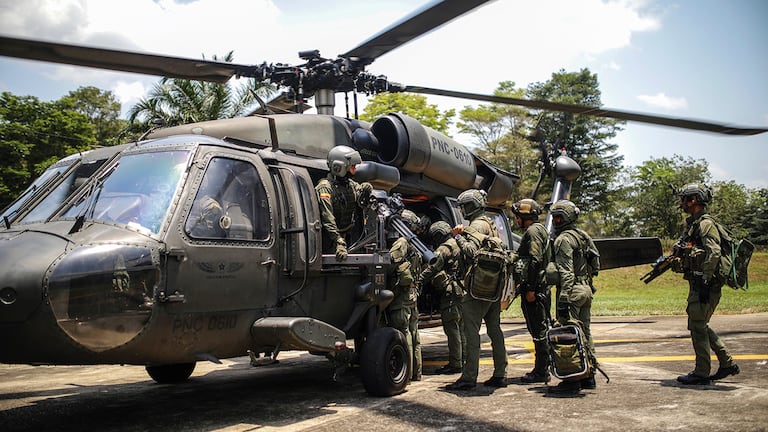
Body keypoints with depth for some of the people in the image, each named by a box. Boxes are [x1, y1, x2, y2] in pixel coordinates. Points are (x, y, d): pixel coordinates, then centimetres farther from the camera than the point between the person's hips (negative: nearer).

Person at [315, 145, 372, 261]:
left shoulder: (351, 185, 9)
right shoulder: (325, 188, -15)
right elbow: (328, 219, -24)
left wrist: (365, 192, -8)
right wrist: (339, 243, -33)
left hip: (346, 238, 7)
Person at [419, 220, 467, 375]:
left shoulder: (445, 248, -10)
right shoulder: (458, 245, 19)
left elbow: (433, 267, -21)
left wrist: (419, 281, -22)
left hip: (450, 293, -10)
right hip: (461, 291, 10)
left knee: (452, 328, -7)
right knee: (460, 328, 15)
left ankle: (455, 364, -5)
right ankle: (464, 360, 21)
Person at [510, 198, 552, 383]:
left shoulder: (533, 231, -12)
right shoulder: (541, 230, 21)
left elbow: (535, 261, -21)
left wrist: (530, 289, -23)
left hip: (534, 290, -11)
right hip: (542, 288, 11)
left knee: (538, 331, -6)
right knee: (542, 329, 13)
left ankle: (541, 372, -2)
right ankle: (543, 369, 21)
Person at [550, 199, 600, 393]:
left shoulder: (564, 239, -12)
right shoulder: (583, 236, 17)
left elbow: (566, 272, -19)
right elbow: (594, 265, 21)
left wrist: (563, 299, -22)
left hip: (572, 291, -9)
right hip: (586, 289, 9)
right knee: (584, 333, 14)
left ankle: (572, 379, -3)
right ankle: (589, 375, 21)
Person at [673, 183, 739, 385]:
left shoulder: (705, 223, -13)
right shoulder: (693, 223, 17)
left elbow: (714, 253, -22)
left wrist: (705, 282, -24)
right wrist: (680, 265, 16)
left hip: (706, 285, -10)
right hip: (698, 284, 10)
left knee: (697, 326, -5)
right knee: (700, 326, 15)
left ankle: (701, 373, 3)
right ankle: (727, 363, 24)